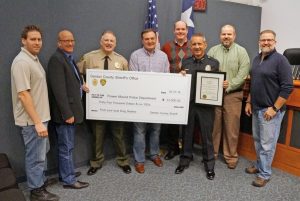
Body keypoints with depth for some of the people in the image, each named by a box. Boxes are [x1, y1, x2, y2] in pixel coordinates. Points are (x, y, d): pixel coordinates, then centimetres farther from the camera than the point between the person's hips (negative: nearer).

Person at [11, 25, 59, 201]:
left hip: (41, 116, 10)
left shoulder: (34, 58, 11)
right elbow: (23, 94, -24)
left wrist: (41, 119, 16)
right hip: (32, 120, -10)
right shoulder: (22, 62, -19)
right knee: (35, 155, 4)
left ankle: (42, 179, 39)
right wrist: (37, 122, -24)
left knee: (43, 152, 22)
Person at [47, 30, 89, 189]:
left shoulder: (68, 58, 14)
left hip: (70, 110, 9)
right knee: (66, 147, 3)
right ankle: (69, 180, 17)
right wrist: (67, 113, -22)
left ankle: (65, 172, 35)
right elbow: (59, 89, -22)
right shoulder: (56, 59, -16)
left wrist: (80, 86, 7)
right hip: (65, 112, -9)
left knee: (66, 146, 20)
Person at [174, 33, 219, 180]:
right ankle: (185, 160, 31)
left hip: (206, 105, -2)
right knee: (187, 133, 14)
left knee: (207, 135, 8)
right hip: (187, 104, 2)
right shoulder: (185, 62, 8)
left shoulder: (213, 63, 1)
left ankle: (209, 165, 25)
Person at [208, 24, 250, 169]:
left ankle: (231, 156, 19)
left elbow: (243, 73, -6)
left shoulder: (241, 51, 2)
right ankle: (212, 153, 23)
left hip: (233, 94, -1)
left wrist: (229, 85, -16)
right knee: (213, 125, 8)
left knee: (231, 127, 4)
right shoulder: (213, 51, 9)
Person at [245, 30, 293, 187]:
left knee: (267, 144, 2)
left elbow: (287, 87, -16)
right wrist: (249, 102, 13)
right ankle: (259, 165, 35)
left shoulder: (280, 60, -12)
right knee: (257, 140, 18)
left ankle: (264, 174, 16)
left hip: (270, 110, -7)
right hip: (256, 108, 7)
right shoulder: (256, 59, 10)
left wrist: (274, 108, -18)